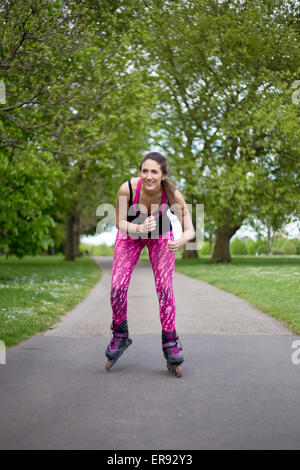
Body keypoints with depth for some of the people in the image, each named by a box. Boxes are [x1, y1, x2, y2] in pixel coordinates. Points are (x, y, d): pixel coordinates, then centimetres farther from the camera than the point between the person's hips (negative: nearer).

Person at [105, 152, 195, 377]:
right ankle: (120, 336, 14)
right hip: (131, 234, 0)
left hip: (161, 236, 0)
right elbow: (120, 223, -19)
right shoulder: (127, 189, -33)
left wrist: (180, 241, -52)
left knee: (164, 288, -11)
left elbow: (190, 230, -29)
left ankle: (170, 345, 4)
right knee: (117, 287, -10)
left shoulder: (173, 194, -33)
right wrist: (139, 228, -39)